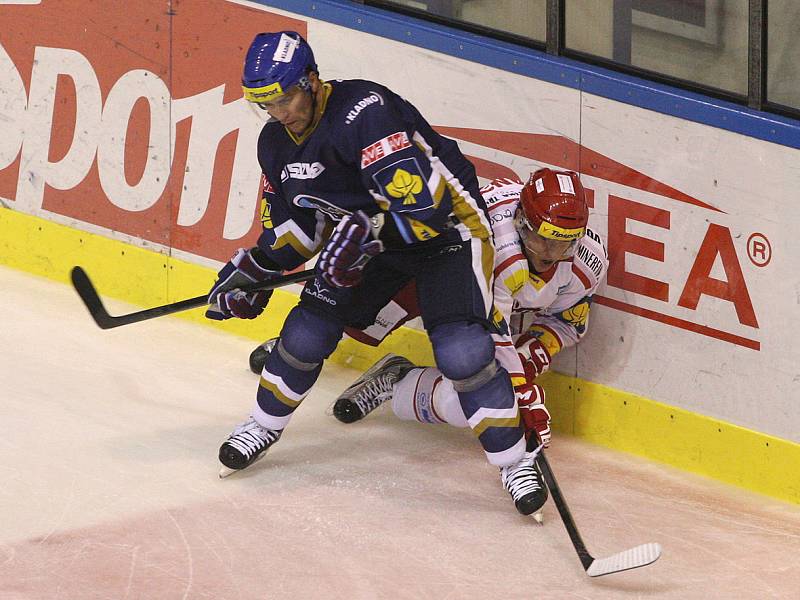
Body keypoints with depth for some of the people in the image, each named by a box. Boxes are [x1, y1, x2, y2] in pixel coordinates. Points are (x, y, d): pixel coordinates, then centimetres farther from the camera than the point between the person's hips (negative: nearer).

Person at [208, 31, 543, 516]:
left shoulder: (365, 111, -32)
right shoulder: (277, 143, -4)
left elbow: (424, 202, -36)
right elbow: (296, 219, 10)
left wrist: (366, 237, -38)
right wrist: (256, 268, -2)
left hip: (447, 227, -7)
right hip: (370, 235, 7)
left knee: (462, 351, -22)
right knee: (307, 332, 0)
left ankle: (514, 461, -8)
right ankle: (264, 425, 25)